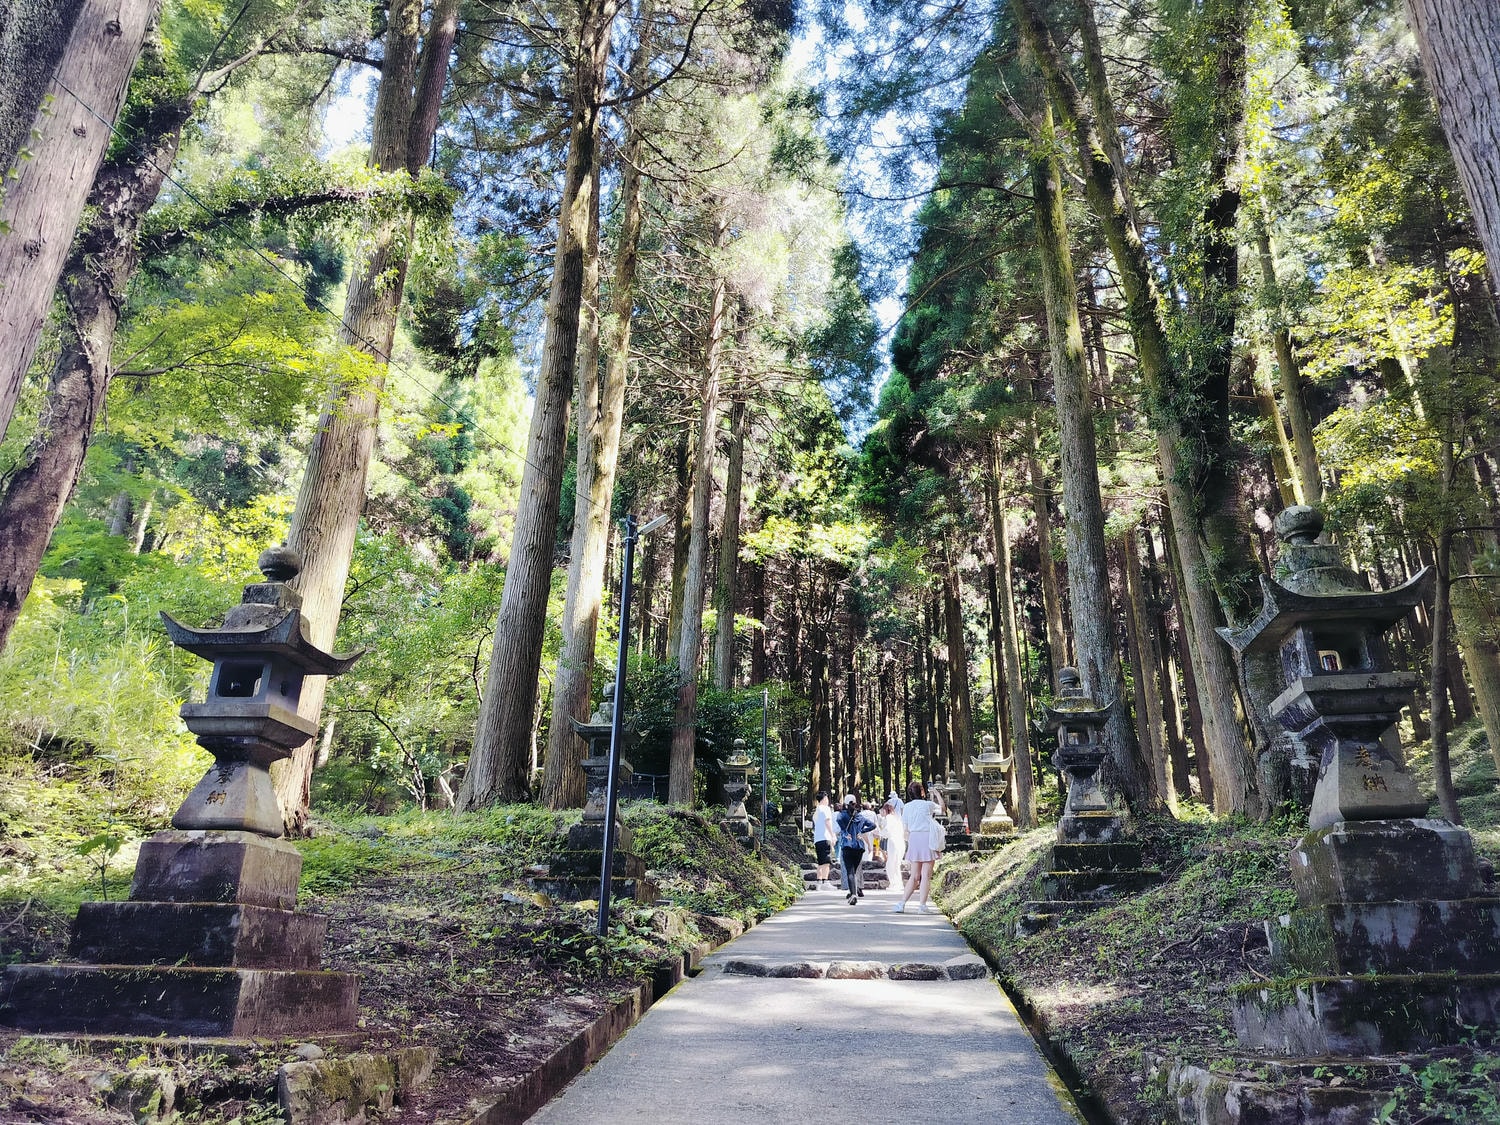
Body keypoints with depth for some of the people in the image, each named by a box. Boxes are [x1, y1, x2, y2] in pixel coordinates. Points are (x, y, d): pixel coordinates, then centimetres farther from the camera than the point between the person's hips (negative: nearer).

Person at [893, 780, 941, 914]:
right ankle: (922, 905, -3)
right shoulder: (928, 805, -3)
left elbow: (905, 830, 8)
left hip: (913, 839, 4)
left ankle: (901, 904, 5)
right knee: (926, 875, -1)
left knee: (914, 876, 10)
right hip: (927, 838, -4)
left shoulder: (906, 807, 7)